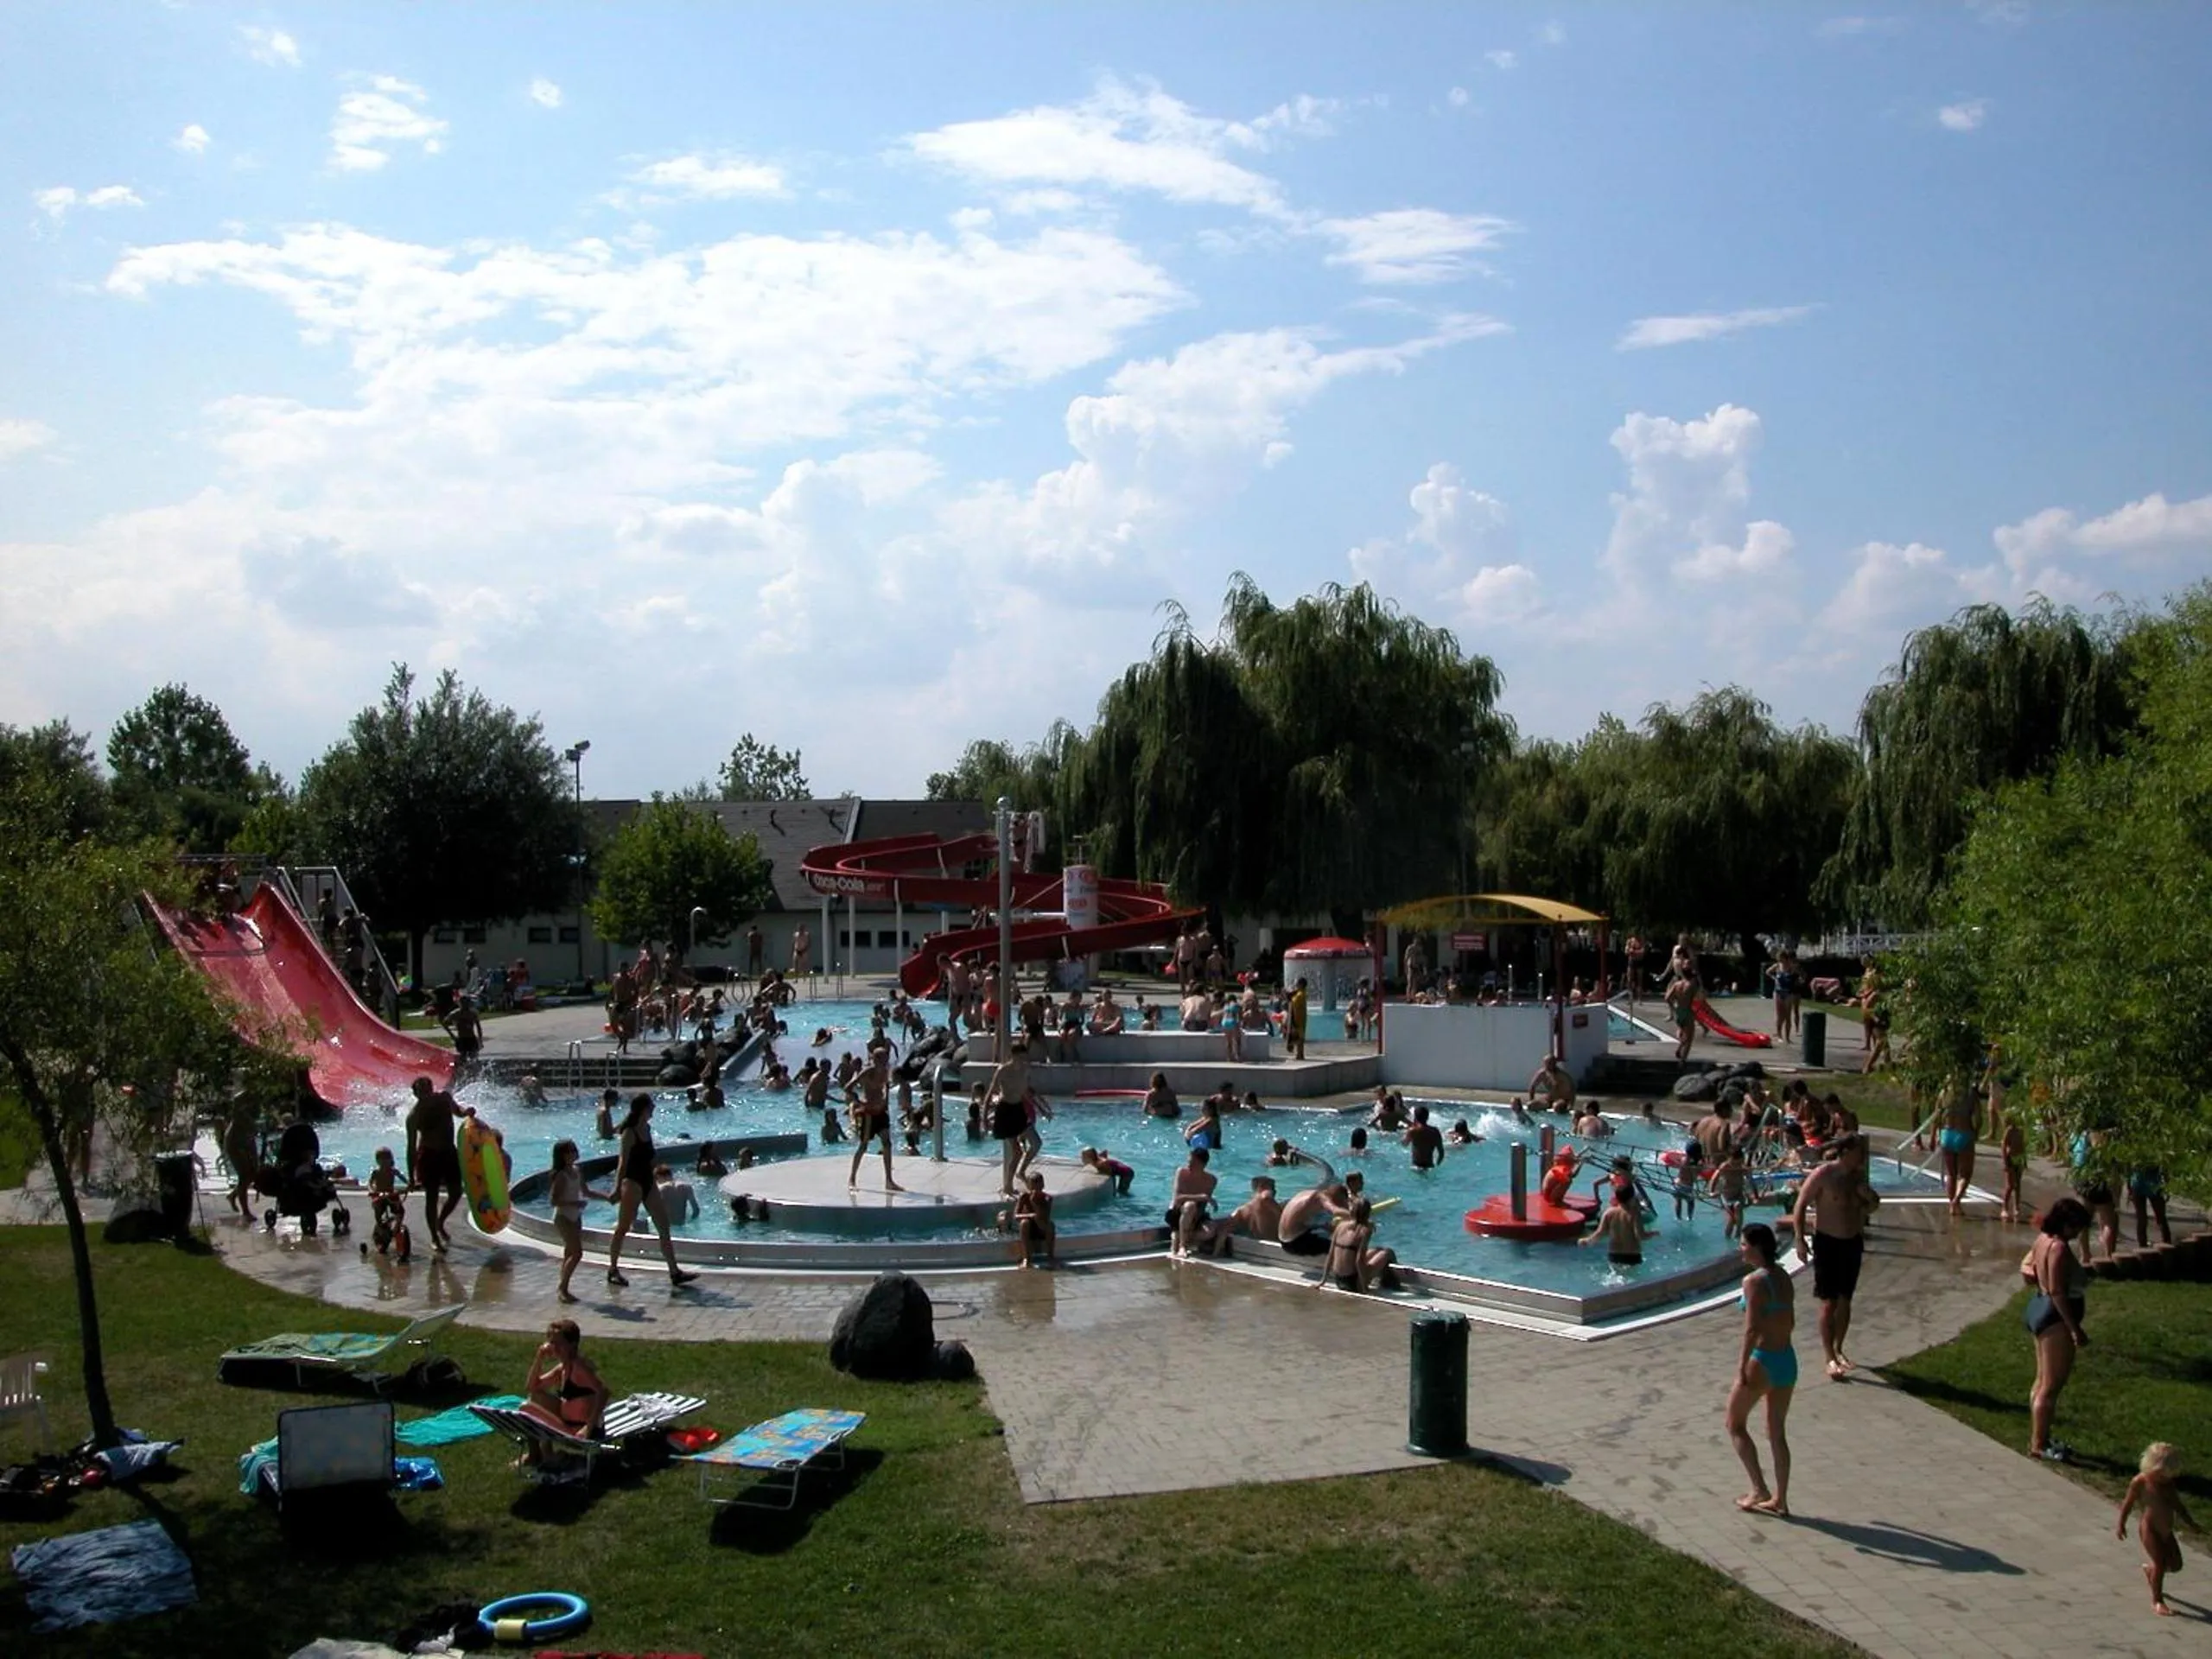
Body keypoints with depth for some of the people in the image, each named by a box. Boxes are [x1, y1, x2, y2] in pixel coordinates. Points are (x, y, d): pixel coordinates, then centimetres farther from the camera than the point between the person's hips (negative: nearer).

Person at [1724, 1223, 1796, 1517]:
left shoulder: (1754, 1281, -18)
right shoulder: (1784, 1278, 6)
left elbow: (1752, 1329, -22)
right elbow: (1790, 1323, 13)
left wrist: (1741, 1369, -18)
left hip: (1762, 1362, -8)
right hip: (1788, 1360, 8)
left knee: (1736, 1425, 11)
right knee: (1777, 1432, 17)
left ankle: (1759, 1490, 9)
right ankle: (1780, 1500, 22)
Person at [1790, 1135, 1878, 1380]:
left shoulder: (1858, 1176, 4)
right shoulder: (1823, 1175, -15)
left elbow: (1868, 1209, 16)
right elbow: (1800, 1206, -14)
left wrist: (1870, 1199, -7)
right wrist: (1800, 1240, -20)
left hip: (1852, 1242, 6)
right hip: (1827, 1242, -6)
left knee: (1845, 1300, 13)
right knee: (1829, 1302, -4)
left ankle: (1839, 1350, 27)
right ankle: (1830, 1358, 1)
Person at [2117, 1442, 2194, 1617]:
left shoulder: (2168, 1483, 4)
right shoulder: (2140, 1481, -14)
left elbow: (2177, 1504, 18)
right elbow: (2128, 1503, -8)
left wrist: (2190, 1521, 13)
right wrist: (2121, 1524, -8)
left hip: (2167, 1531, 7)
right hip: (2149, 1529, -7)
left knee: (2175, 1564, 12)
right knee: (2160, 1563, -11)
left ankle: (2149, 1568, 41)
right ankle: (2157, 1602, 1)